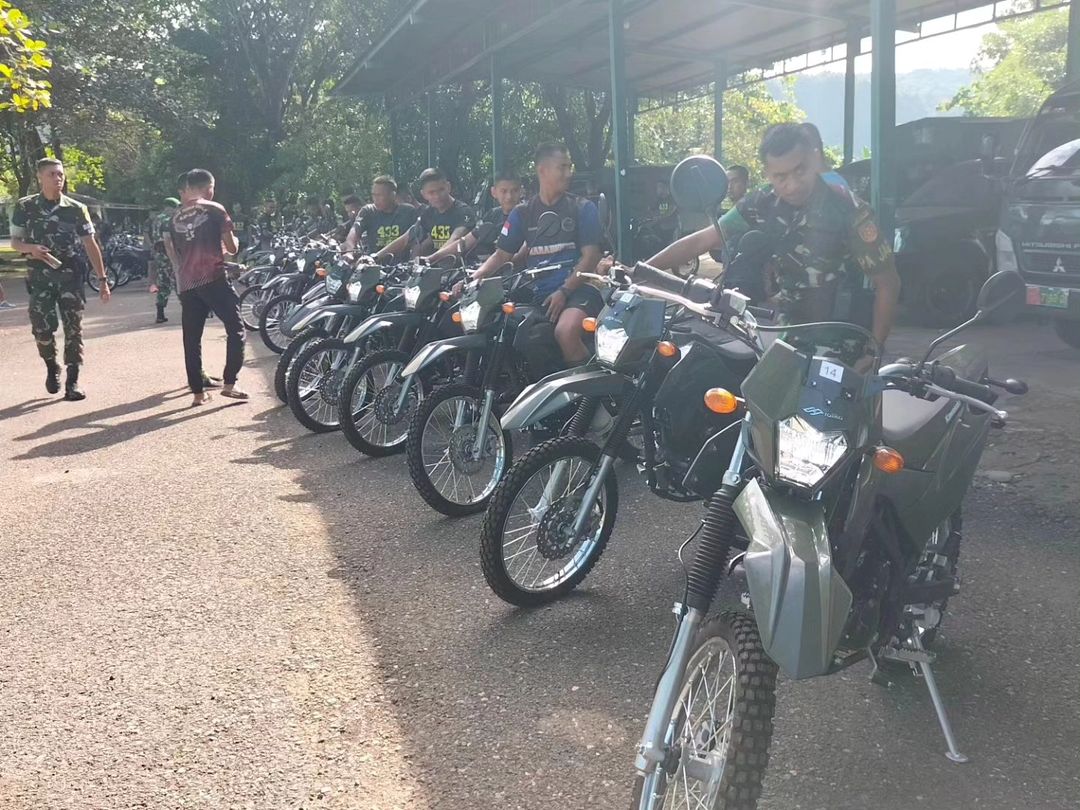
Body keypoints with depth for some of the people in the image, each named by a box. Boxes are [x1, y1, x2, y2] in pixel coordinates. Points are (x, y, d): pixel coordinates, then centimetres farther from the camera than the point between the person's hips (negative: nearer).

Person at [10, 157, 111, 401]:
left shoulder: (76, 209, 1)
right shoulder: (24, 207, 2)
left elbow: (90, 245, 1)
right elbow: (14, 242, 8)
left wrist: (102, 279, -5)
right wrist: (30, 248, -16)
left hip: (70, 275, 0)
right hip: (39, 277, 0)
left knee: (73, 328, -3)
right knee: (42, 328, 1)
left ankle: (72, 382, 2)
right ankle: (51, 368, 29)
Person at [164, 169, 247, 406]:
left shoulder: (175, 216, 14)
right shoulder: (215, 210, -1)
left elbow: (170, 249, 16)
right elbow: (232, 247, -1)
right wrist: (233, 241, 19)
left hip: (185, 284, 5)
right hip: (213, 279, -5)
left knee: (191, 338, 8)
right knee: (235, 329, 3)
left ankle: (198, 392, 8)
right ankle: (229, 383, -6)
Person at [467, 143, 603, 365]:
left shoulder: (583, 208, 6)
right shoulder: (522, 213, 15)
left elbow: (590, 256, -1)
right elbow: (501, 254, 15)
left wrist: (564, 291, -15)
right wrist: (474, 278, -4)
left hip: (577, 289, -4)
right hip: (537, 293, 4)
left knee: (566, 330, -35)